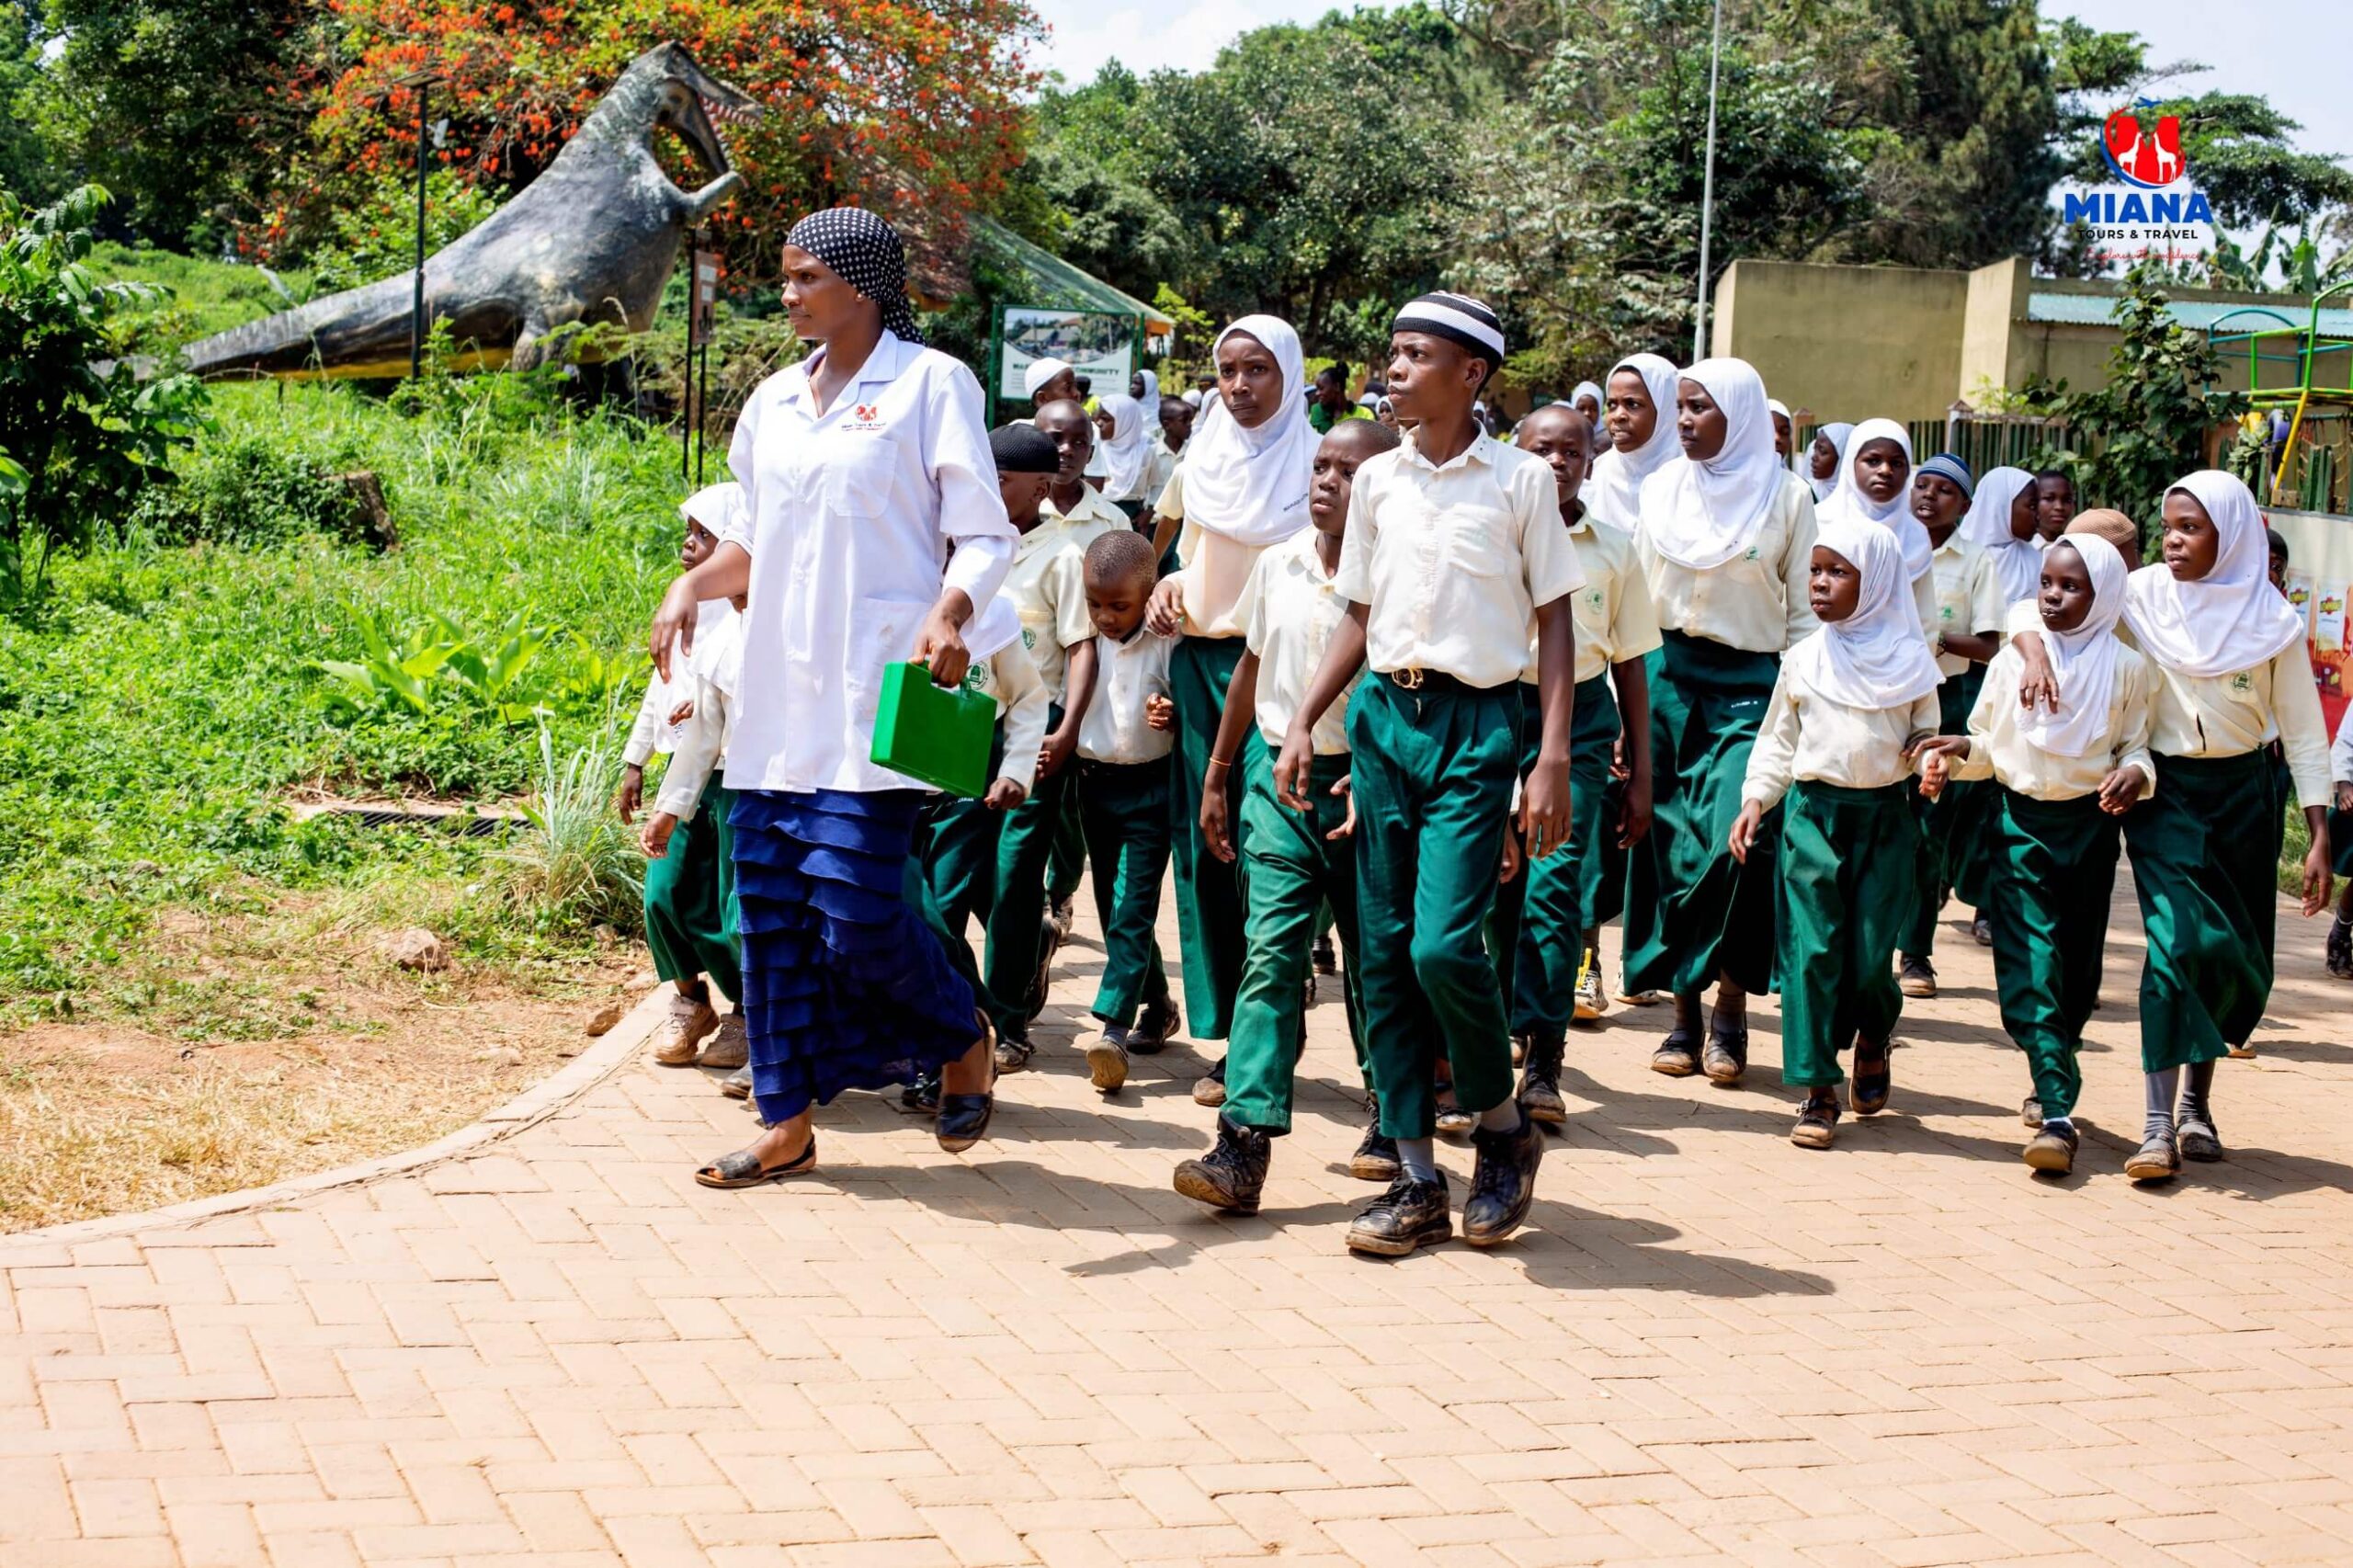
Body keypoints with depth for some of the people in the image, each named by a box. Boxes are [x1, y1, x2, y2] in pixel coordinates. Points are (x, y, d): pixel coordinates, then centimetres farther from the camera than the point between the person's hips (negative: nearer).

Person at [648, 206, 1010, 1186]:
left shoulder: (929, 383, -3)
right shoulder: (774, 401, 15)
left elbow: (985, 535, -6)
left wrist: (949, 614, -24)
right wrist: (691, 587, 6)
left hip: (873, 688, -6)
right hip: (776, 689, 7)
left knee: (855, 904, -12)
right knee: (771, 904, 5)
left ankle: (963, 1041, 15)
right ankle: (787, 1121, 14)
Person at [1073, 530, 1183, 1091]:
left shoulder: (1167, 641, -12)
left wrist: (1169, 714, -26)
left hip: (1148, 786, -5)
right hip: (1094, 781, 5)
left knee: (1133, 903, -12)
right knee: (1113, 904, 12)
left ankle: (1114, 1024, -20)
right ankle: (1155, 1006, 29)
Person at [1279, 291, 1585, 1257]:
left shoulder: (1519, 480, -2)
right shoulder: (1378, 481, 10)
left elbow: (1555, 622, -2)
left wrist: (1553, 759, -9)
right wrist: (1303, 723, 7)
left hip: (1477, 721, -5)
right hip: (1384, 714, 5)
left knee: (1444, 943, -16)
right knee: (1386, 952, 3)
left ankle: (1503, 1127, 10)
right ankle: (1417, 1183, 11)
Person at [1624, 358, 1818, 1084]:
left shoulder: (1786, 496, 0)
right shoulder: (1661, 490, 9)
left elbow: (1804, 612, 2)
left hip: (1749, 680, -3)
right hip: (1668, 676, 3)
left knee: (1736, 843, -14)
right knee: (1669, 845, 2)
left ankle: (1731, 1010, -1)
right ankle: (1683, 1015, 9)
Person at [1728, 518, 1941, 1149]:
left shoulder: (1908, 660, 4)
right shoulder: (1803, 660, 6)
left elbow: (1927, 732, 13)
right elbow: (1777, 740, 12)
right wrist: (1755, 799, 1)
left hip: (1885, 815, -1)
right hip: (1813, 810, 1)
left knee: (1870, 957, -3)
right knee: (1812, 950, -6)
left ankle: (1874, 1037, 31)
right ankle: (1818, 1091, 0)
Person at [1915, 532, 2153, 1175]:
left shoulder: (2126, 669, 0)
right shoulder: (2013, 660, 3)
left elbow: (2137, 746, 5)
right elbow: (1988, 746, 9)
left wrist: (2135, 773, -17)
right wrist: (1959, 751, -11)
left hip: (2090, 825, 0)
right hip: (2020, 822, 0)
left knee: (2077, 966, 8)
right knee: (2029, 966, -11)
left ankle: (2051, 1088, 26)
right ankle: (2058, 1111, -15)